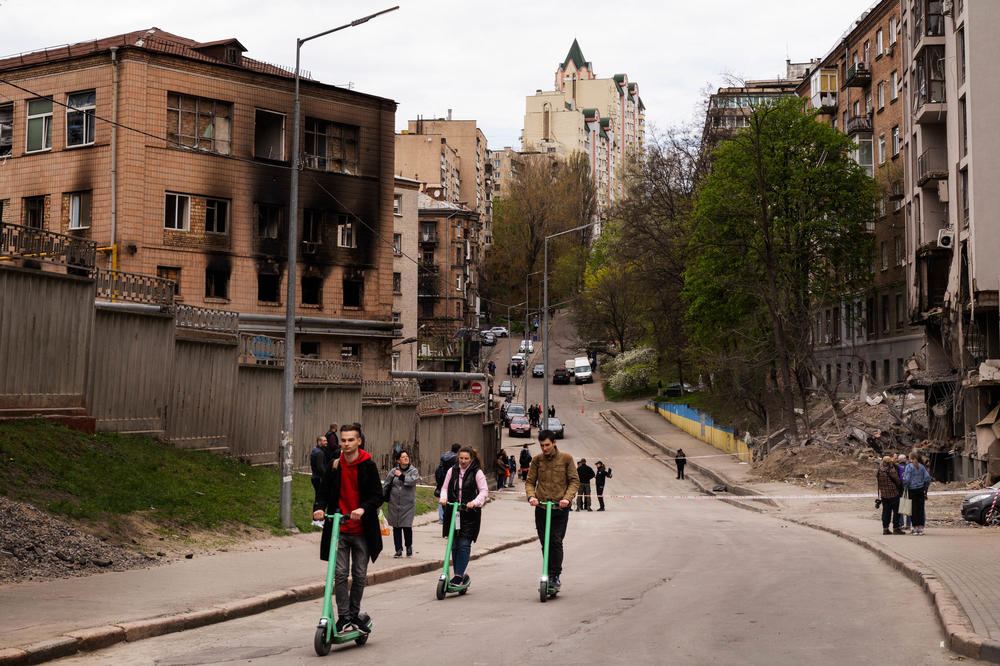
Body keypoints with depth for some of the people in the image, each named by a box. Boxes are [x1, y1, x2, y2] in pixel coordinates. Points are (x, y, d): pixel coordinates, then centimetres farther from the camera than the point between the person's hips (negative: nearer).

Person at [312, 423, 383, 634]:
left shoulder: (368, 466, -2)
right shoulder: (334, 466, 6)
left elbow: (377, 496, -5)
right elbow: (325, 493, 10)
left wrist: (363, 509, -25)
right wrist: (319, 508, -11)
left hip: (362, 531, -1)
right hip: (339, 530, 1)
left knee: (360, 575, 8)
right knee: (340, 574, -5)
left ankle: (354, 615, 22)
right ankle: (343, 617, -1)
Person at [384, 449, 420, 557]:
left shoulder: (413, 471, 3)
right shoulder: (393, 471, 5)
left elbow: (413, 480, -18)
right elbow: (385, 485, 10)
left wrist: (401, 476, -16)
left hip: (408, 504, -2)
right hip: (394, 504, 2)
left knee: (407, 526, -6)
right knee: (396, 527, 3)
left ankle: (409, 547, 16)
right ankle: (398, 549, 11)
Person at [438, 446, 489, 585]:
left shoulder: (477, 473, -1)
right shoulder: (452, 471, 10)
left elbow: (484, 491, -5)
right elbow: (445, 487, 14)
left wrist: (475, 502, -21)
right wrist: (443, 498, -6)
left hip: (469, 513, -4)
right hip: (453, 512, 4)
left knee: (464, 545, -9)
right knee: (454, 545, 5)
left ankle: (459, 575, -8)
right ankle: (460, 575, 14)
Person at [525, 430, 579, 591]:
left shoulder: (566, 458, 0)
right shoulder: (537, 460, 6)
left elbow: (574, 481, 1)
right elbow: (530, 481, 9)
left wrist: (567, 498, -15)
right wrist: (531, 496, -11)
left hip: (560, 509, -2)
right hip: (541, 508, 2)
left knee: (556, 542, -9)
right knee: (545, 544, 5)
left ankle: (556, 576, -3)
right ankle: (549, 574, 16)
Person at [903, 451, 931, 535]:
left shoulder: (909, 466, -9)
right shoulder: (921, 467, 6)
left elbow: (906, 479, -14)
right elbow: (927, 477, 5)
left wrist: (905, 487, 2)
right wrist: (925, 488, 14)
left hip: (912, 490, -4)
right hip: (921, 490, 4)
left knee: (914, 509, 1)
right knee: (921, 508, 6)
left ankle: (915, 528, 2)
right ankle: (921, 528, 5)